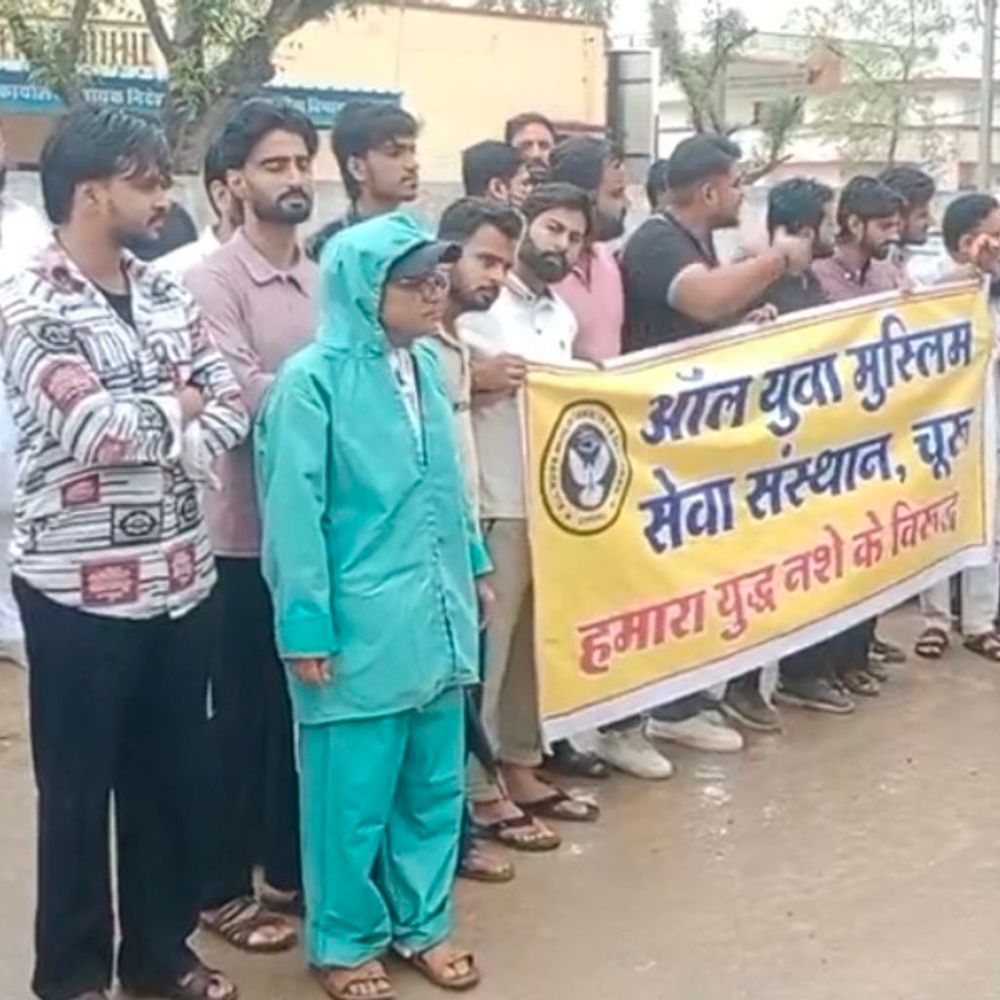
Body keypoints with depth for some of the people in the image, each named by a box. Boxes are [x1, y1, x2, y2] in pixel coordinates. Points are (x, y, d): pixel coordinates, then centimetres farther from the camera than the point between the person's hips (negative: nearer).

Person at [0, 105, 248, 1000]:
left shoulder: (166, 292, 9)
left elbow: (230, 401, 4)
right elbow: (92, 427, -24)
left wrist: (181, 451, -15)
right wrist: (176, 408, -7)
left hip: (181, 579, 6)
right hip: (79, 591, -6)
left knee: (175, 776, 16)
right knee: (79, 789, 9)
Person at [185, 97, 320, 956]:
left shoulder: (326, 278, 10)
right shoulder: (212, 281, -10)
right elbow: (241, 396, -22)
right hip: (247, 533, -6)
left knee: (307, 705, 16)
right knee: (243, 715, 5)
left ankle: (290, 867, 32)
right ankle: (225, 887, 21)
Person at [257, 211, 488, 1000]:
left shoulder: (427, 364, 7)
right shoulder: (313, 379, -13)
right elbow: (295, 511, -14)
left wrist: (473, 563, 20)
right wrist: (305, 625, -15)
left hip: (435, 615, 7)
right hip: (358, 626, -6)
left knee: (434, 782, 16)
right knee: (355, 793, 6)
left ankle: (423, 922, 33)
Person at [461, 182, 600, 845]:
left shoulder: (563, 317, 18)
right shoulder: (477, 303, -7)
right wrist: (479, 381, -24)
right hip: (493, 503, -8)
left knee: (534, 643, 14)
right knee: (486, 646, 0)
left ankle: (521, 770, 27)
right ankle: (479, 790, 10)